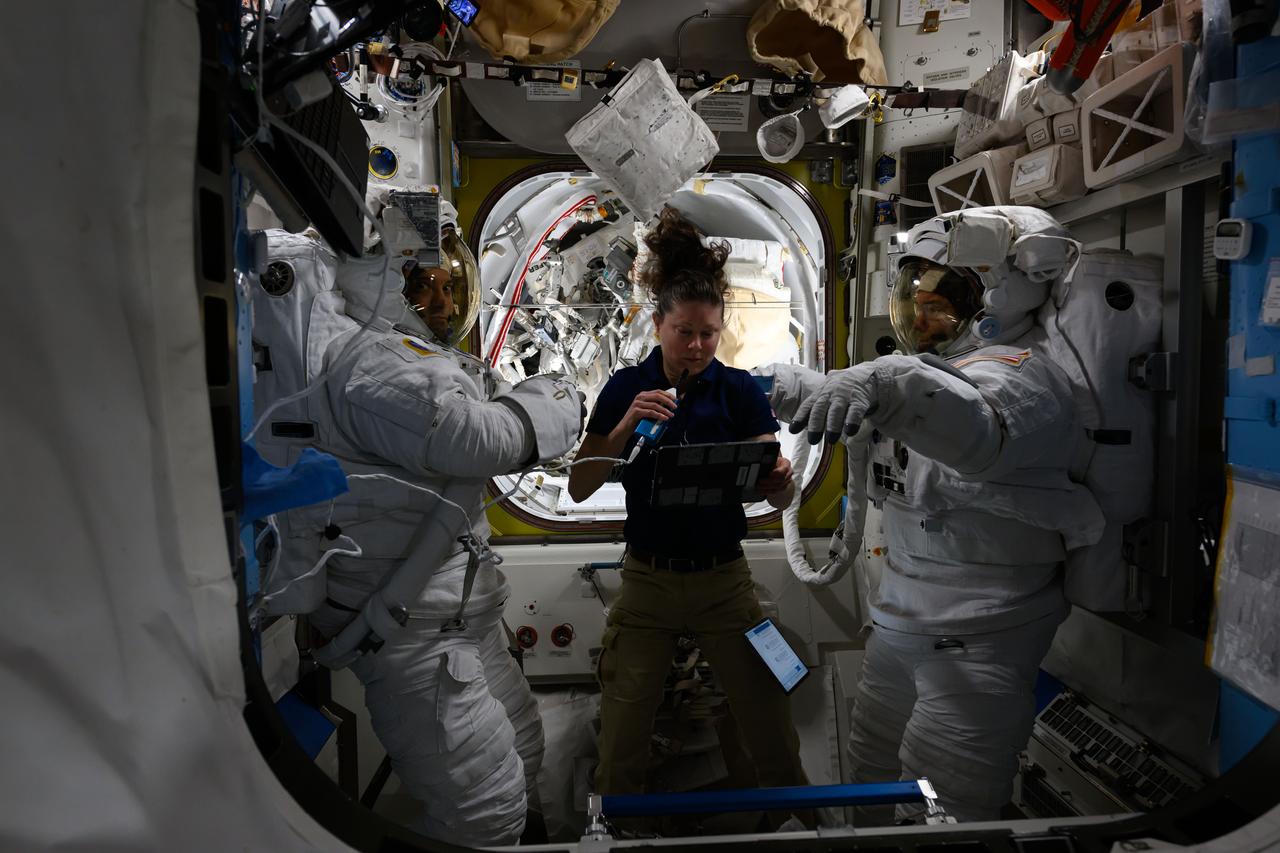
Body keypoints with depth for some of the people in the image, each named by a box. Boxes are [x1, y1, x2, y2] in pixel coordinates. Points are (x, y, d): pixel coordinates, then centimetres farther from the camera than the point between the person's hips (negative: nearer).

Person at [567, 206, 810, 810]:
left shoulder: (740, 391, -4)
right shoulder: (625, 388, -3)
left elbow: (779, 498, -8)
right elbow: (579, 489, -8)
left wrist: (781, 479, -32)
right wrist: (626, 425, -23)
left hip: (724, 580, 0)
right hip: (646, 582, 0)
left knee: (777, 743, 7)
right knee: (620, 758, 5)